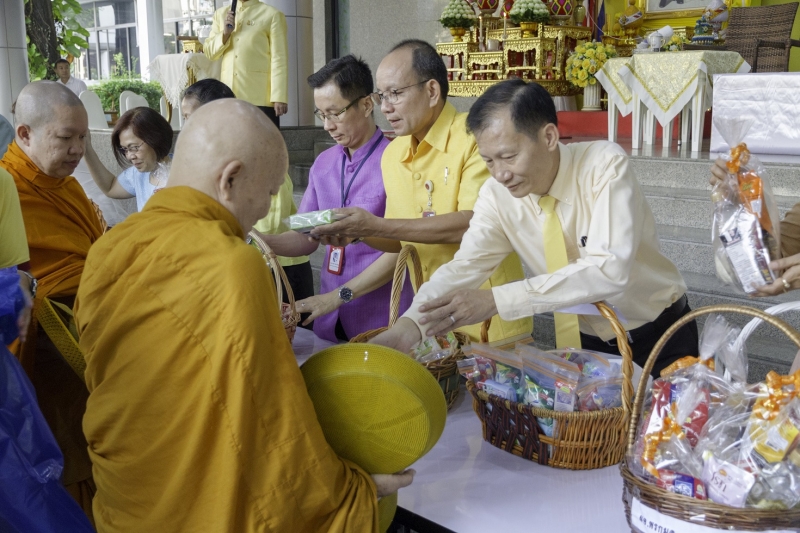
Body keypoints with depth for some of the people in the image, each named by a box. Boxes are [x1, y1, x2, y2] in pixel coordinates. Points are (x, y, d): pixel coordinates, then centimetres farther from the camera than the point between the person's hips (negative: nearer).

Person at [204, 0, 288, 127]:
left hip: (260, 97, -4)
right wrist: (225, 33, -5)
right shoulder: (221, 13, 15)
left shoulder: (272, 15, 0)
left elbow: (279, 59, -5)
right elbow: (209, 52, 14)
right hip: (228, 95, 5)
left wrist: (279, 97, -12)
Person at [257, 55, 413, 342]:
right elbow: (307, 238, 12)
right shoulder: (323, 164, 8)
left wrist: (340, 296, -15)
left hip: (381, 320, -5)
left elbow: (400, 249, -15)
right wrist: (260, 241, -6)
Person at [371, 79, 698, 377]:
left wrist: (494, 300, -40)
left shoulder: (604, 165, -24)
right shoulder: (497, 194, -12)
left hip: (659, 339, -3)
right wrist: (408, 327, -35)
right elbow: (465, 266, -16)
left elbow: (610, 270, -34)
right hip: (584, 342, 3)